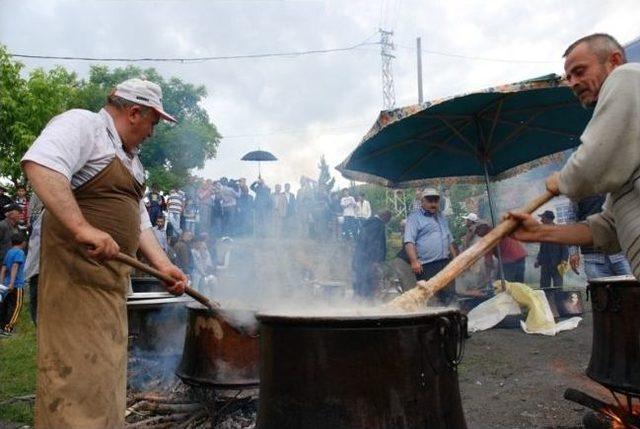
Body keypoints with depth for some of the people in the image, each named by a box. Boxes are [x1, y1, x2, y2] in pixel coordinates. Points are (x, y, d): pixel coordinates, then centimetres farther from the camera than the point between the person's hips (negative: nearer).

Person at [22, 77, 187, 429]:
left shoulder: (130, 158, 21)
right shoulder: (81, 124, -6)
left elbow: (138, 221, 20)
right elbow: (39, 164, -25)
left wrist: (163, 265, 10)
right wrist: (82, 228, -33)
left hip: (112, 276, 9)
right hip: (76, 270, -9)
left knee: (106, 372, 14)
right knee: (77, 374, -6)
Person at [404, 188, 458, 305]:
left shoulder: (442, 218, 20)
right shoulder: (414, 218, -3)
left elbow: (449, 241, 27)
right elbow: (409, 242, -14)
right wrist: (414, 261, -25)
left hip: (445, 264, 7)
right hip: (426, 267, -7)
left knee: (449, 295, 9)